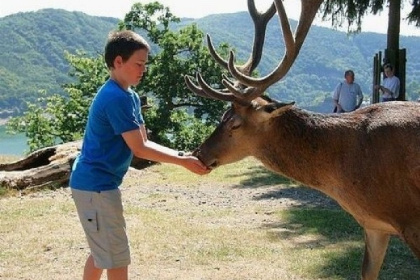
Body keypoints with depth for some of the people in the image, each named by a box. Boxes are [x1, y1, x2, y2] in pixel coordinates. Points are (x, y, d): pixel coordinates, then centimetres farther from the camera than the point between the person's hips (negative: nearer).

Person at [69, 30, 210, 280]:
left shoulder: (130, 97, 11)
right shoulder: (116, 98, -20)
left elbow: (144, 143, 10)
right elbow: (139, 149, -19)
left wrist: (181, 155, -2)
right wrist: (183, 161, -14)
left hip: (97, 184, 10)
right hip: (97, 186, -10)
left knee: (102, 252, 21)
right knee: (117, 258, -3)